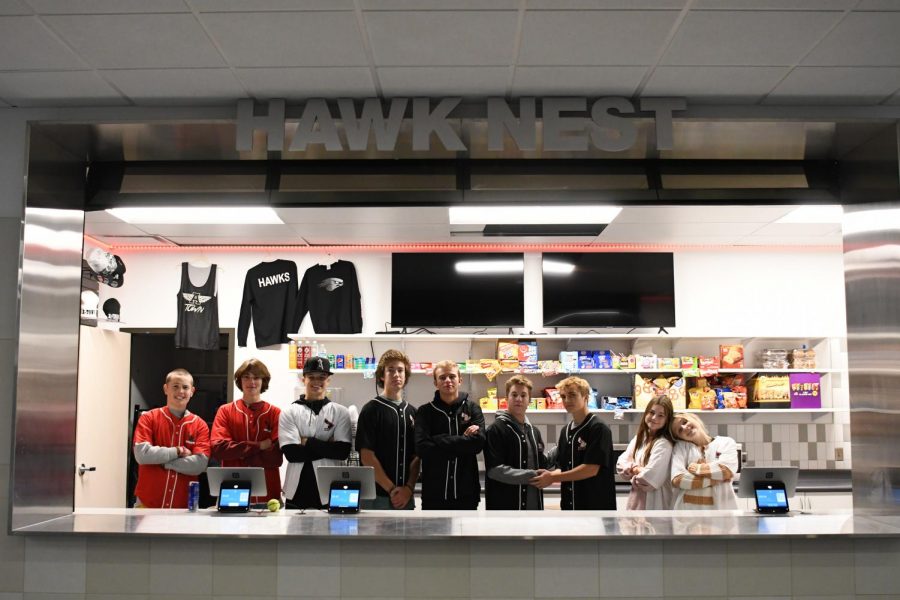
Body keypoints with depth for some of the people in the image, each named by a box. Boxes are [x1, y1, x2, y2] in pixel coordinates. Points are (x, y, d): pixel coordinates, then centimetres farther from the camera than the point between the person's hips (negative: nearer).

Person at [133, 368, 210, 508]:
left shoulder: (200, 425, 2)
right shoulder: (148, 418, 1)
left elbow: (199, 464, -10)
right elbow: (141, 453, -12)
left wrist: (159, 459, -10)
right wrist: (178, 451, -11)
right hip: (147, 503, -1)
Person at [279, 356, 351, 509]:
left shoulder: (340, 412, 5)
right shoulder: (289, 412, 5)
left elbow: (343, 451, -7)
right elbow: (291, 452, -8)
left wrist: (307, 442, -7)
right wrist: (326, 447, -10)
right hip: (297, 493, 0)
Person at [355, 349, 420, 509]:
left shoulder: (411, 412, 12)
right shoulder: (371, 410, -3)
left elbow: (416, 457, 9)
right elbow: (367, 457, -9)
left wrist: (409, 488, -5)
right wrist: (392, 489, -10)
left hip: (406, 496, 4)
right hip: (377, 496, -4)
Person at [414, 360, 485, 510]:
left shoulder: (472, 409, 6)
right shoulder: (425, 412, 3)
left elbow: (478, 442, -10)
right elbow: (422, 447, -13)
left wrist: (439, 442, -13)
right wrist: (462, 440, -11)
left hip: (466, 492, 1)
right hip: (434, 493, -1)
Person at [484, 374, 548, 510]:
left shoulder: (534, 432, 17)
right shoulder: (496, 429, -7)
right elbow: (495, 469, -16)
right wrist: (531, 476, -19)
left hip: (533, 506, 7)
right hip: (505, 506, -7)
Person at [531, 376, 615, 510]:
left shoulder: (598, 428, -11)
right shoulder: (566, 431, 13)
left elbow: (591, 469, -18)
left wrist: (552, 477, -15)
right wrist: (548, 476, -9)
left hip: (596, 505, -7)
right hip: (570, 506, 8)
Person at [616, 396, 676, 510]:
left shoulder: (663, 444, -18)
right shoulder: (639, 438, 8)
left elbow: (650, 476, -25)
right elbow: (621, 463, 5)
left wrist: (634, 470, -6)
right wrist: (636, 469, -13)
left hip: (653, 501, -8)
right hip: (637, 498, 8)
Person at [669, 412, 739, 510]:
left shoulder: (726, 442, 8)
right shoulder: (681, 447, 9)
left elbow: (727, 469, -12)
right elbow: (678, 479, -8)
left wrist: (697, 468, -3)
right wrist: (715, 479, -8)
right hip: (688, 510, 1)